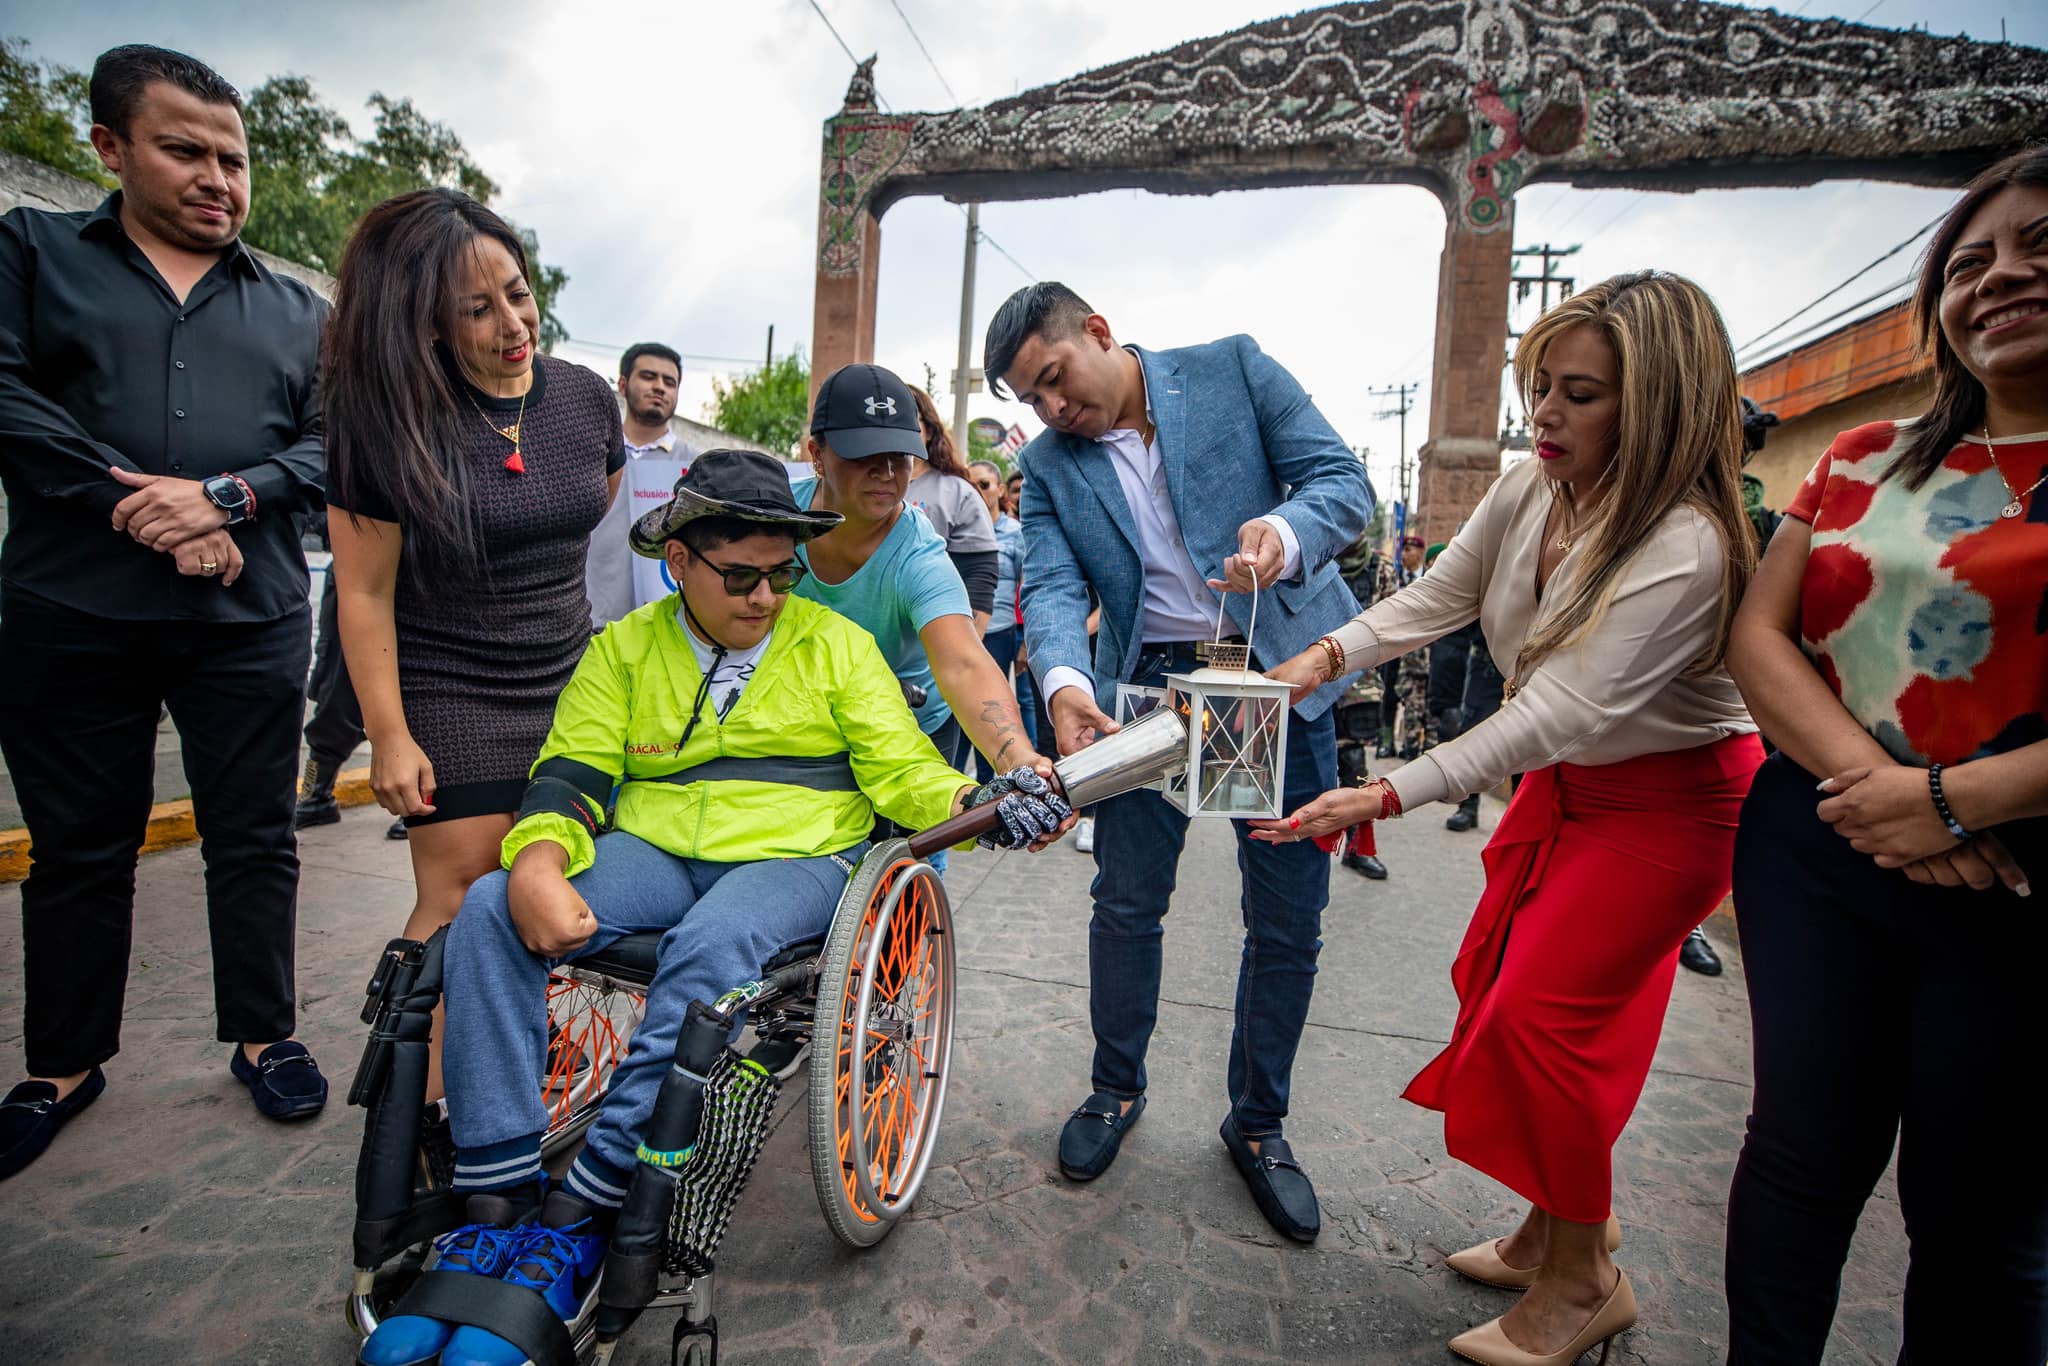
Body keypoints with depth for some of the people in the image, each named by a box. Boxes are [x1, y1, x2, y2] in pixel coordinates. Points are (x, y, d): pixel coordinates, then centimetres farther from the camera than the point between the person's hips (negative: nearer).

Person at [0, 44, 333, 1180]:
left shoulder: (300, 311, 14)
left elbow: (334, 447, 4)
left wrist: (225, 498, -12)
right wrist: (134, 506, -14)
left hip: (250, 621, 1)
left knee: (254, 838, 6)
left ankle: (262, 1035, 21)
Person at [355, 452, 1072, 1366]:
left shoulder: (836, 644, 7)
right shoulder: (625, 648, 13)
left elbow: (901, 771, 0)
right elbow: (571, 773, 4)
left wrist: (982, 805, -20)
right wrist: (536, 866, -17)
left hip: (798, 855, -3)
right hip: (654, 850, 4)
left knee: (714, 942, -35)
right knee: (490, 910, -21)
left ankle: (579, 1220, -21)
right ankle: (498, 1203, -16)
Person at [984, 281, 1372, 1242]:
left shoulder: (1234, 369, 0)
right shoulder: (1049, 464, 6)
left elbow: (1344, 479, -4)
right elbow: (1052, 586, -8)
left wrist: (1288, 532, -28)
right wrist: (1064, 682, -30)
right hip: (1149, 684, 2)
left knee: (1288, 919, 6)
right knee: (1127, 901, 7)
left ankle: (1258, 1121, 28)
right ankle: (1116, 1087, 33)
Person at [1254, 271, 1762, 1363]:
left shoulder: (1684, 551, -30)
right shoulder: (1527, 492, -8)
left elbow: (1553, 718, -35)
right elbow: (1434, 599, -1)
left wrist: (1384, 798, -40)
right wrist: (1325, 656, -18)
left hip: (1667, 802, -7)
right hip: (1565, 781, 8)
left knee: (1538, 1010, -10)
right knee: (1490, 983, 10)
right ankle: (1559, 1221, 32)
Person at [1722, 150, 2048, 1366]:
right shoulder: (1864, 461, 10)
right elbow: (1759, 634, 3)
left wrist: (1949, 799, -17)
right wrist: (1860, 775, -12)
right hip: (1818, 848, 3)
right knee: (1803, 1150, 11)